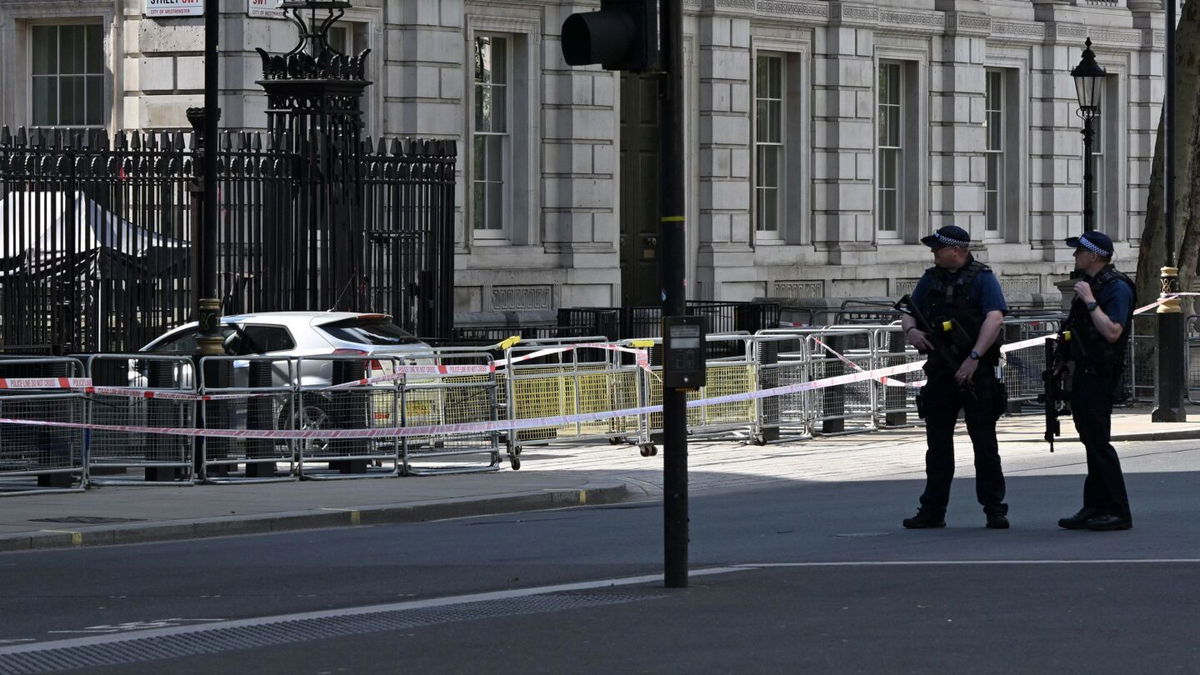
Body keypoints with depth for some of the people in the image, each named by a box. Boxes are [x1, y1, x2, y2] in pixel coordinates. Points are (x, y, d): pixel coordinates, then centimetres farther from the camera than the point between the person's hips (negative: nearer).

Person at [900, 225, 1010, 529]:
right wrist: (911, 330, -7)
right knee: (937, 444, 8)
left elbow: (995, 318, -16)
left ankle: (994, 509, 0)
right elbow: (908, 313, 18)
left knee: (984, 444, -3)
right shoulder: (930, 279, 14)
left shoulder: (982, 279, -4)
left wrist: (974, 358, -25)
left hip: (976, 373, -6)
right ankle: (932, 510, 12)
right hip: (940, 373, 6)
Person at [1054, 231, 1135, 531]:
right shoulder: (1090, 283, 17)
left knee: (1098, 441, -11)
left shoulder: (1116, 287, -14)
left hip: (1100, 374, -10)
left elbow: (1112, 332, -25)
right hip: (1084, 371, 10)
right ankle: (1095, 508, 14)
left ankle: (1118, 512, -10)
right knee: (1091, 440, 10)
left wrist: (1090, 301, -22)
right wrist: (1066, 360, 20)